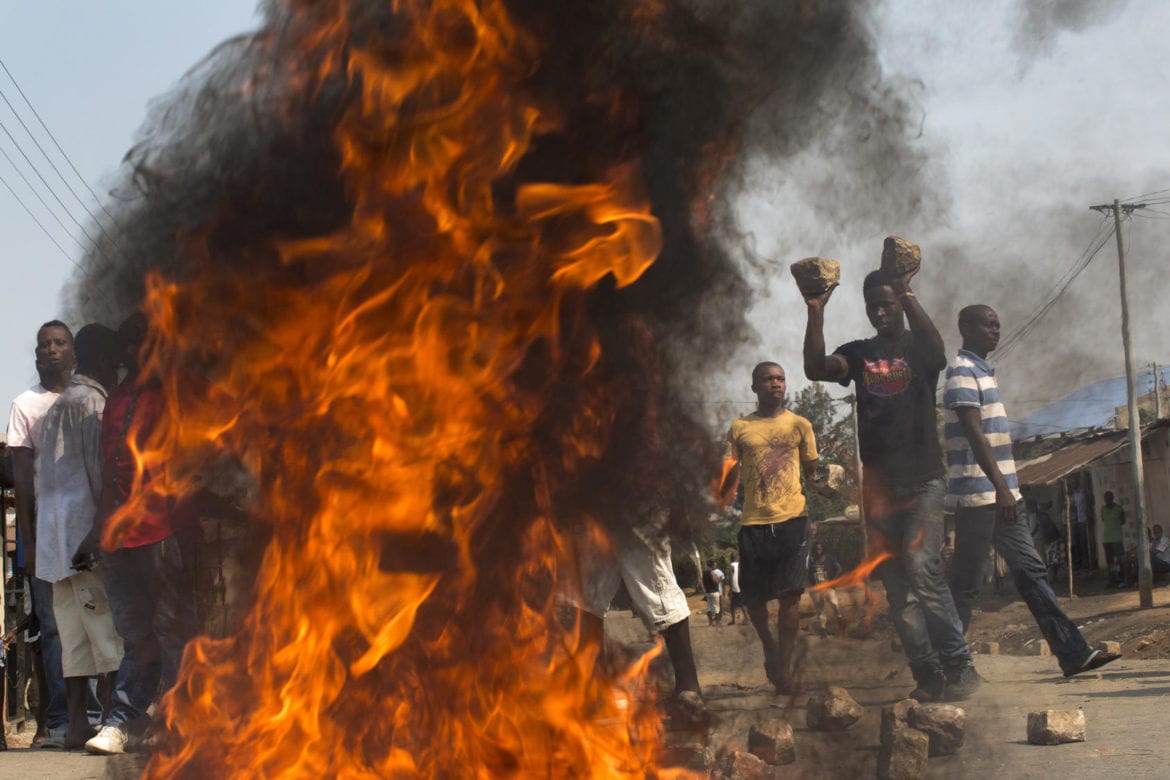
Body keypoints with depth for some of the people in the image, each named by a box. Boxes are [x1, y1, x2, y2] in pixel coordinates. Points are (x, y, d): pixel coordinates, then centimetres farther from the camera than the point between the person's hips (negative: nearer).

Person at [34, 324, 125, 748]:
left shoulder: (54, 407, 21)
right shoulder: (91, 403, -7)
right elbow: (101, 474, -13)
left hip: (57, 538, 9)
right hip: (87, 533, -9)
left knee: (75, 638, 6)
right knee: (109, 637, -7)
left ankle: (77, 722, 4)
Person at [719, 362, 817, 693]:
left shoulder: (799, 425, 9)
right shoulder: (739, 428, 10)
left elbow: (811, 471, 14)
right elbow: (727, 477, 12)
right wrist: (722, 490, -6)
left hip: (791, 519, -1)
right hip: (754, 522, 1)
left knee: (790, 594, -7)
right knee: (752, 596, 5)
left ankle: (785, 666, -1)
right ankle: (769, 645, 33)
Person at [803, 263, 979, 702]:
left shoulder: (917, 347, 5)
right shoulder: (858, 354, 14)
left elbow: (935, 351, -21)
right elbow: (816, 369, -5)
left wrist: (907, 293, -28)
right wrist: (815, 312, -14)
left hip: (922, 480, -4)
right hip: (879, 485, 4)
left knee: (921, 567, -20)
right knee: (898, 589, 2)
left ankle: (958, 666, -11)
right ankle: (929, 678, 7)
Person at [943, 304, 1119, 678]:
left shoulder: (983, 371, 19)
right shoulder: (962, 372, -10)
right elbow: (973, 433, -20)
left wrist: (1007, 490, 20)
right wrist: (1001, 487, -25)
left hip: (1001, 495, 10)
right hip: (978, 496, -10)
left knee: (1031, 572, 6)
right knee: (965, 583, -4)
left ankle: (1073, 654, 6)